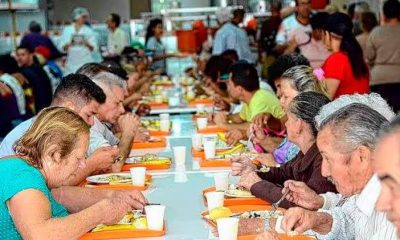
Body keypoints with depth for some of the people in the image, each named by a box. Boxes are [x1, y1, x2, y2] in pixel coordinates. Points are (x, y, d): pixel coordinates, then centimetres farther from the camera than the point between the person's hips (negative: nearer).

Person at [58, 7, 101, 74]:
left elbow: (94, 49, 1)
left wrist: (86, 44, -18)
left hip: (86, 63, -1)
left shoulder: (89, 31, 5)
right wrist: (69, 44, -14)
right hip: (71, 64, 1)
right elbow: (61, 48, 6)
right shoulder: (67, 30, 9)